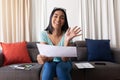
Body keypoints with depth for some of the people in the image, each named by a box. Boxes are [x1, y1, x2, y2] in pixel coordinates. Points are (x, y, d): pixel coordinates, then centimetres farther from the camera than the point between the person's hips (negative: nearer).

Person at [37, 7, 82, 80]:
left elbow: (65, 59, -25)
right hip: (50, 63, 0)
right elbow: (45, 55, -19)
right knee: (48, 66, -32)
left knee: (61, 66, -32)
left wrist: (67, 40, -39)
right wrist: (43, 58, -44)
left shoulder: (66, 34, -18)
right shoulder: (44, 34, -14)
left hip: (64, 63, 0)